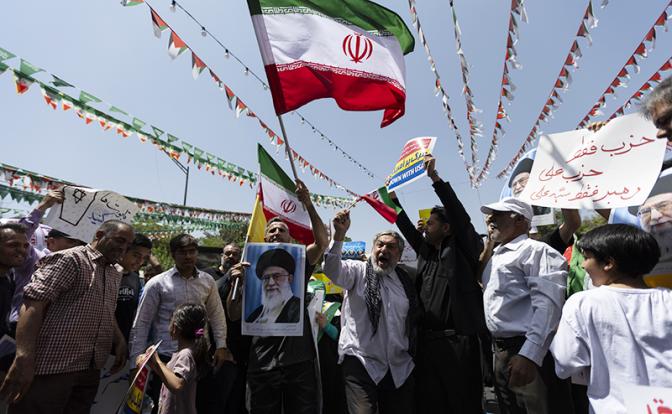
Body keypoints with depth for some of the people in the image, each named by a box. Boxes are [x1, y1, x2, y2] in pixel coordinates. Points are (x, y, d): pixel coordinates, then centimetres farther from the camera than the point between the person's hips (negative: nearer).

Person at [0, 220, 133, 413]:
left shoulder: (115, 274, 15)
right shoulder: (70, 259, -10)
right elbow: (33, 303, -18)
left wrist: (120, 342, 12)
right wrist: (24, 358, -26)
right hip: (52, 366, -7)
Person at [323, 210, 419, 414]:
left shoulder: (405, 280, 9)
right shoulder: (358, 271, -3)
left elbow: (414, 321, 15)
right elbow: (332, 270, -23)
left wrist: (412, 356, 11)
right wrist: (339, 234, -35)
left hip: (400, 368, 5)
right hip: (361, 362, -4)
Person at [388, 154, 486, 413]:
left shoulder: (462, 249, -3)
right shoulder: (426, 250, 13)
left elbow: (459, 214, -15)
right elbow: (407, 229, 22)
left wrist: (434, 177, -20)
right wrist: (393, 198, 22)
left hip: (457, 339, -6)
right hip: (427, 339, 6)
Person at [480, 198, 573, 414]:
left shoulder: (535, 250, -10)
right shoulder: (496, 256, 17)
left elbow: (547, 303, -21)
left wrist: (529, 355, -27)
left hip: (527, 352, -8)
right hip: (501, 352, 8)